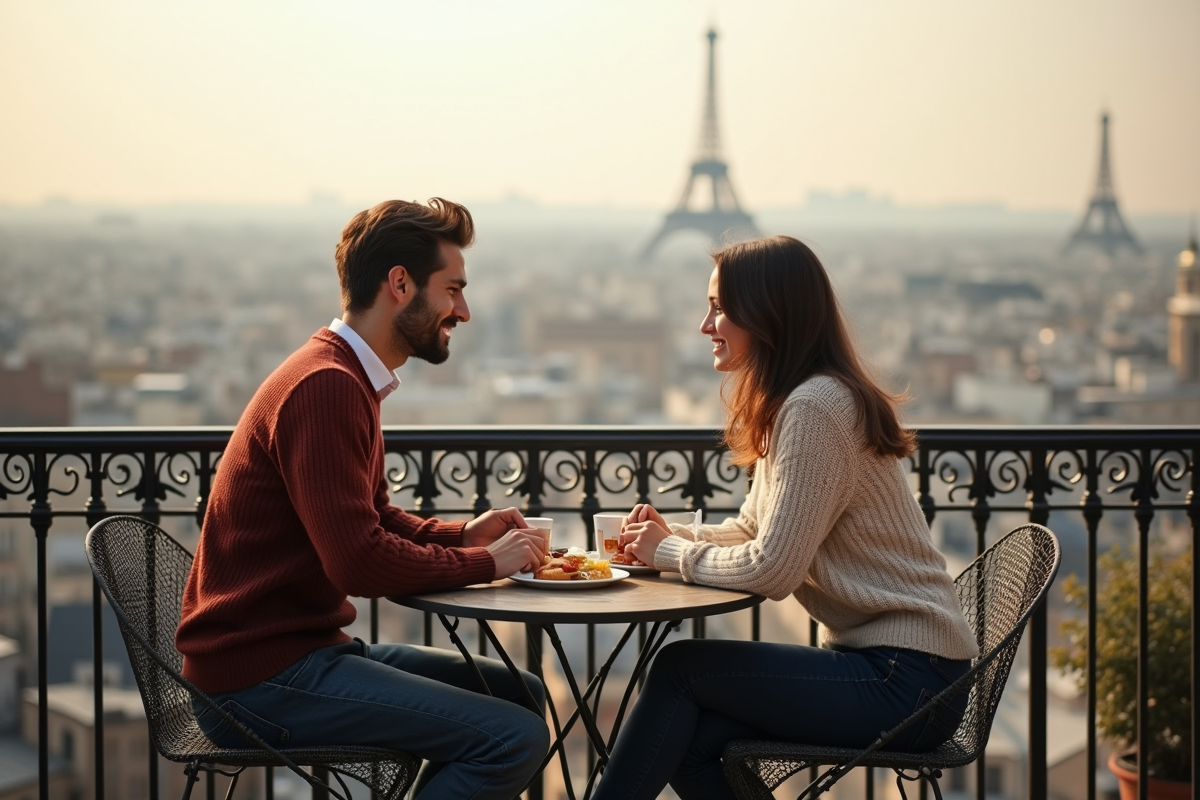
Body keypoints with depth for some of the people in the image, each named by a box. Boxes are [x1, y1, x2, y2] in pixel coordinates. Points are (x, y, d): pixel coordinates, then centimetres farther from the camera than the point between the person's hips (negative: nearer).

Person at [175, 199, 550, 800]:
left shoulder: (347, 378, 15)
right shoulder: (325, 387, -19)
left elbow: (377, 521, 24)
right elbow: (361, 563, -24)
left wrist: (465, 535, 6)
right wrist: (485, 563, -11)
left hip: (308, 648, 10)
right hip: (258, 677, -10)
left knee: (521, 694, 12)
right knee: (515, 738, -18)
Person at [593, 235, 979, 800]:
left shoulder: (815, 409, -18)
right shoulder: (791, 404, 13)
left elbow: (771, 570, -22)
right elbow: (752, 532, 19)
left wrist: (673, 553, -7)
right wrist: (672, 533, 1)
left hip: (906, 679, -9)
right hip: (869, 656, 9)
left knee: (680, 667, -9)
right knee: (690, 743, -4)